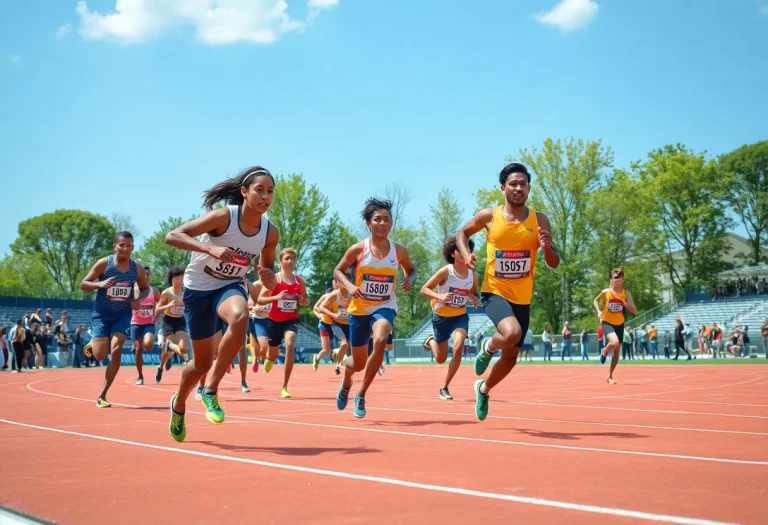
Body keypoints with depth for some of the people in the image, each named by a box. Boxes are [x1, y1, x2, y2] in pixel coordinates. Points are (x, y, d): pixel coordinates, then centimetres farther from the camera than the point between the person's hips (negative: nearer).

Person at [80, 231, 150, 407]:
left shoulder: (137, 269, -2)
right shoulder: (104, 264, -11)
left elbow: (145, 288, 14)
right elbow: (83, 285, -7)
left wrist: (139, 299, -8)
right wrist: (100, 284, -27)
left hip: (123, 315, 2)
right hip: (102, 314, -2)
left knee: (116, 350, -14)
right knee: (100, 355, -8)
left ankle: (102, 395, -3)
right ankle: (92, 344, 34)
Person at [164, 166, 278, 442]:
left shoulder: (270, 233, -10)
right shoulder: (223, 216, -23)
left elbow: (268, 274, 6)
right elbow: (172, 236, -27)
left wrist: (269, 278, -19)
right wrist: (210, 248, -42)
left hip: (230, 286, 2)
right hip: (198, 288, -2)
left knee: (240, 316, -35)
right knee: (202, 362, 4)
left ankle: (211, 391, -19)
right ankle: (179, 405, 38)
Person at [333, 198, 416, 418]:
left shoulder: (399, 251, -5)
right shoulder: (358, 249, -10)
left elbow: (411, 269, 13)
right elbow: (338, 270, 2)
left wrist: (409, 281, -9)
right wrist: (349, 285, -18)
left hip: (384, 307, 0)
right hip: (359, 309, 0)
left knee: (380, 341, -33)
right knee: (358, 363, 9)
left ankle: (361, 395, -15)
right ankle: (346, 382, 52)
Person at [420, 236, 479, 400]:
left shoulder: (473, 274, -7)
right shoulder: (445, 272, -19)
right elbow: (424, 289, -15)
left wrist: (476, 300, -12)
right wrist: (440, 296, -33)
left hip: (460, 316, 2)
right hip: (441, 316, -2)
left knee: (458, 347, -25)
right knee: (441, 359, 10)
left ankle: (445, 388, -8)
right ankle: (431, 340, 48)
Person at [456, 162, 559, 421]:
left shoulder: (539, 220, -5)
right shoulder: (489, 216, -7)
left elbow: (555, 264, -3)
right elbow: (462, 233, 11)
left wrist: (547, 248, -25)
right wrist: (466, 255, -8)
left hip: (522, 298, 3)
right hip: (495, 292, -3)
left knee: (511, 357, 14)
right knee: (511, 333, -33)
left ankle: (483, 389, 44)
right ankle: (487, 347, 4)